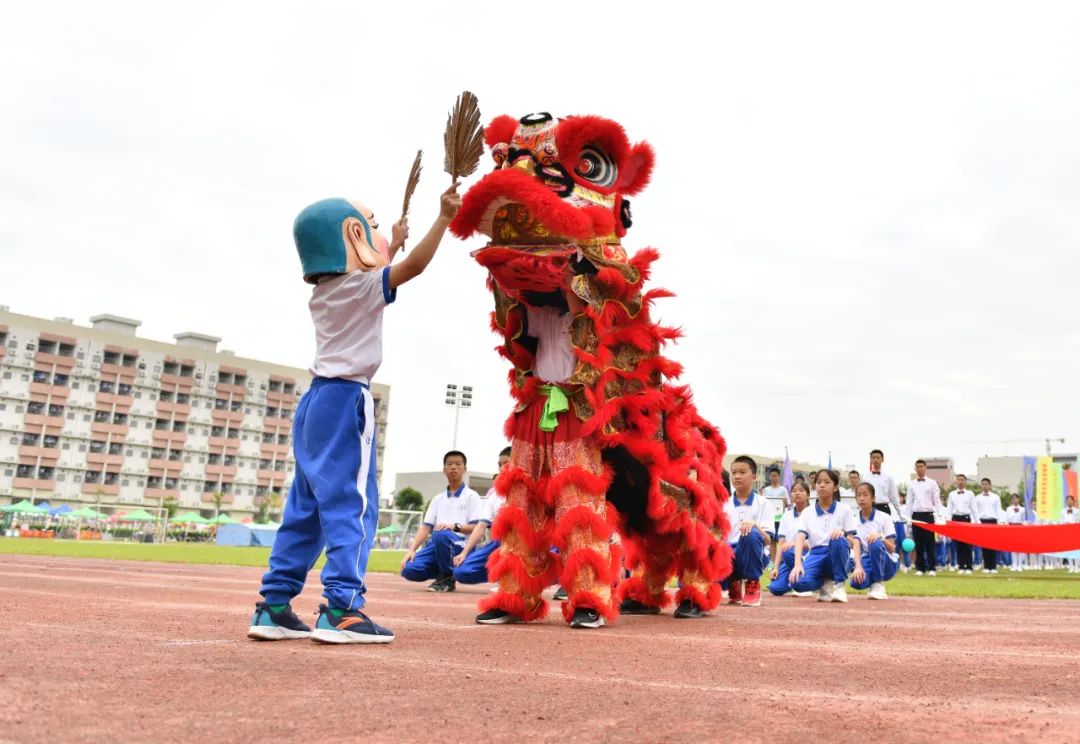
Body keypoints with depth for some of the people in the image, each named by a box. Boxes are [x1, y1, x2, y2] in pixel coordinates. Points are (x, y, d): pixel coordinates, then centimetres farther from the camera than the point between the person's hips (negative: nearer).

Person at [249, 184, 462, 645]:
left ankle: (274, 605, 12)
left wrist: (391, 247, 39)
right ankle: (341, 608, -13)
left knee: (305, 508, 10)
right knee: (352, 503, -9)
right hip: (346, 400, -9)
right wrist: (444, 217, -10)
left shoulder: (323, 292, 17)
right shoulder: (363, 285, -7)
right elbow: (415, 266, -16)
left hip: (317, 399, 9)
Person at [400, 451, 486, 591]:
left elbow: (479, 527, -5)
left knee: (441, 534, -39)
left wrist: (455, 526, -22)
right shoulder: (438, 498, 20)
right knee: (409, 569, -22)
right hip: (437, 546, 5)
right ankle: (442, 571, 9)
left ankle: (448, 578, -13)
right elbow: (426, 527, 13)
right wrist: (411, 550, -3)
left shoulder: (471, 496, 5)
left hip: (459, 545, -5)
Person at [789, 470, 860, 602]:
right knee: (798, 582, -31)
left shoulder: (844, 510, 1)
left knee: (838, 539, -36)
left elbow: (854, 540, -6)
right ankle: (826, 583, 4)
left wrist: (858, 566, -26)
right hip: (816, 555, 1)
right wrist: (797, 564, -25)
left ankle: (838, 584, -14)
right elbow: (800, 538, -8)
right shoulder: (807, 512, 5)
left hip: (837, 556, -1)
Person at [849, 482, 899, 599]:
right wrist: (858, 567, -31)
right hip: (868, 560, 2)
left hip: (888, 563, -2)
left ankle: (878, 585, -17)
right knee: (856, 581, -33)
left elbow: (892, 549, -12)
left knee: (875, 544, -36)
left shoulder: (884, 518, -7)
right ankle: (874, 581, 6)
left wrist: (881, 537, -34)